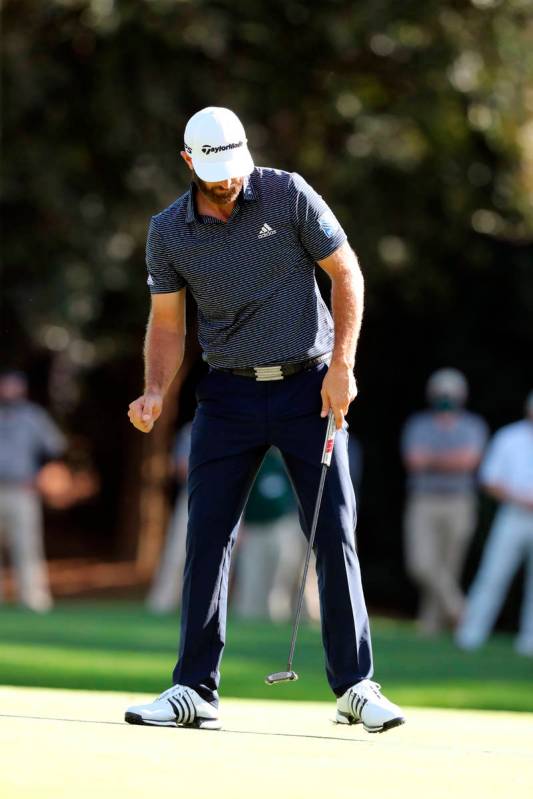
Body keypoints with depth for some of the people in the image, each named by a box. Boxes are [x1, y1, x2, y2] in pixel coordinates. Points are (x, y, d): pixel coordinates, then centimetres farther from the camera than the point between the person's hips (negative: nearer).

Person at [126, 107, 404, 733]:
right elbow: (167, 323, 6)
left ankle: (355, 686, 2)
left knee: (334, 533, -5)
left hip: (309, 386, -2)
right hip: (229, 393, 2)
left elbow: (346, 273, -2)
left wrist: (342, 365, -10)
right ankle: (195, 689, 2)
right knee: (207, 536, -4)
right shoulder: (168, 232, -2)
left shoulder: (288, 195, -7)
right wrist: (155, 392, -11)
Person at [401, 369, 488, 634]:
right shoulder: (418, 425, 7)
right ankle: (454, 607, 5)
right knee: (421, 564, -14)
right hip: (423, 503, 1)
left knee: (448, 567, 1)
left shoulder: (473, 426, 4)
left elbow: (468, 460, -11)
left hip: (458, 503, 0)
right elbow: (414, 460, -8)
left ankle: (432, 622, 15)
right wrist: (450, 460, -9)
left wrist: (431, 458, -5)